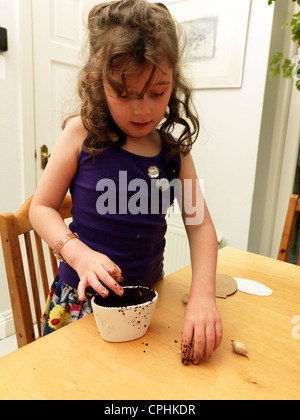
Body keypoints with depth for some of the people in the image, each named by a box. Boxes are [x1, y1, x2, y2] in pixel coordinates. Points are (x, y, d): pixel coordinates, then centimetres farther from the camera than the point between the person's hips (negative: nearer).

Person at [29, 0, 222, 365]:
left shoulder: (175, 153, -5)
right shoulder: (82, 135, -12)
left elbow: (199, 224, -6)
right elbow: (41, 207, -8)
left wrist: (203, 296, -18)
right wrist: (79, 253, -24)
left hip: (148, 299, 3)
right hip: (83, 298, -2)